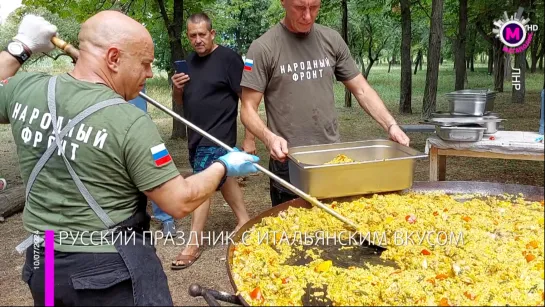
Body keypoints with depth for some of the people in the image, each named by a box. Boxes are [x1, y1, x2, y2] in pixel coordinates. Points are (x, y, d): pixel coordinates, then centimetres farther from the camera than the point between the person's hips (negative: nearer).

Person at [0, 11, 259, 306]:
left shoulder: (24, 90, -7)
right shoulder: (130, 123, -21)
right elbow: (179, 203, -17)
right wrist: (223, 167, -2)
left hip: (42, 264, 6)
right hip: (114, 270, -6)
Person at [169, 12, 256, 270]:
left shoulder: (228, 58, -12)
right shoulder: (190, 61, 10)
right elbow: (180, 101, 17)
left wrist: (249, 137, -14)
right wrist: (177, 88, -6)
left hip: (218, 136, -7)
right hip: (196, 136, 8)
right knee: (222, 178, 18)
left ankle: (193, 244, 2)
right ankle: (244, 219, 34)